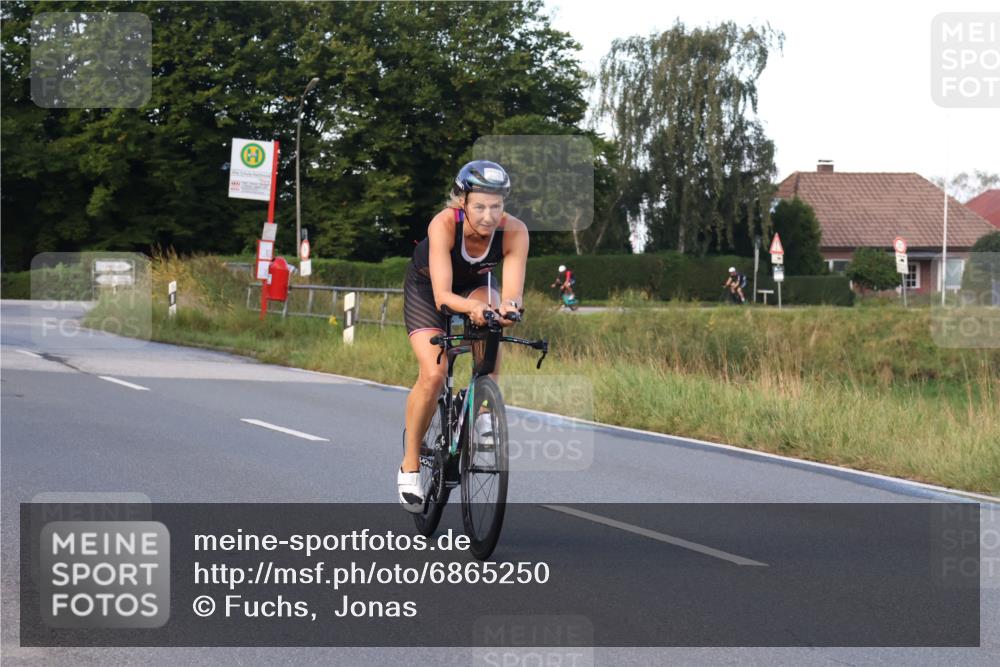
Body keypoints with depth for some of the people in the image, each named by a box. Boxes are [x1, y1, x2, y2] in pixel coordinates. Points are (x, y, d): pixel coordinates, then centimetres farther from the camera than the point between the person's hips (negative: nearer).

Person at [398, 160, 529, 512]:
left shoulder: (514, 231, -31)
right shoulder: (444, 224, -37)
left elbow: (513, 292, -37)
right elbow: (442, 294, -43)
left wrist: (509, 306, -60)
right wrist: (471, 307, -64)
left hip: (475, 286, 2)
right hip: (426, 287, -2)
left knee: (492, 325, -34)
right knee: (434, 373, -20)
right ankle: (410, 466, -1)